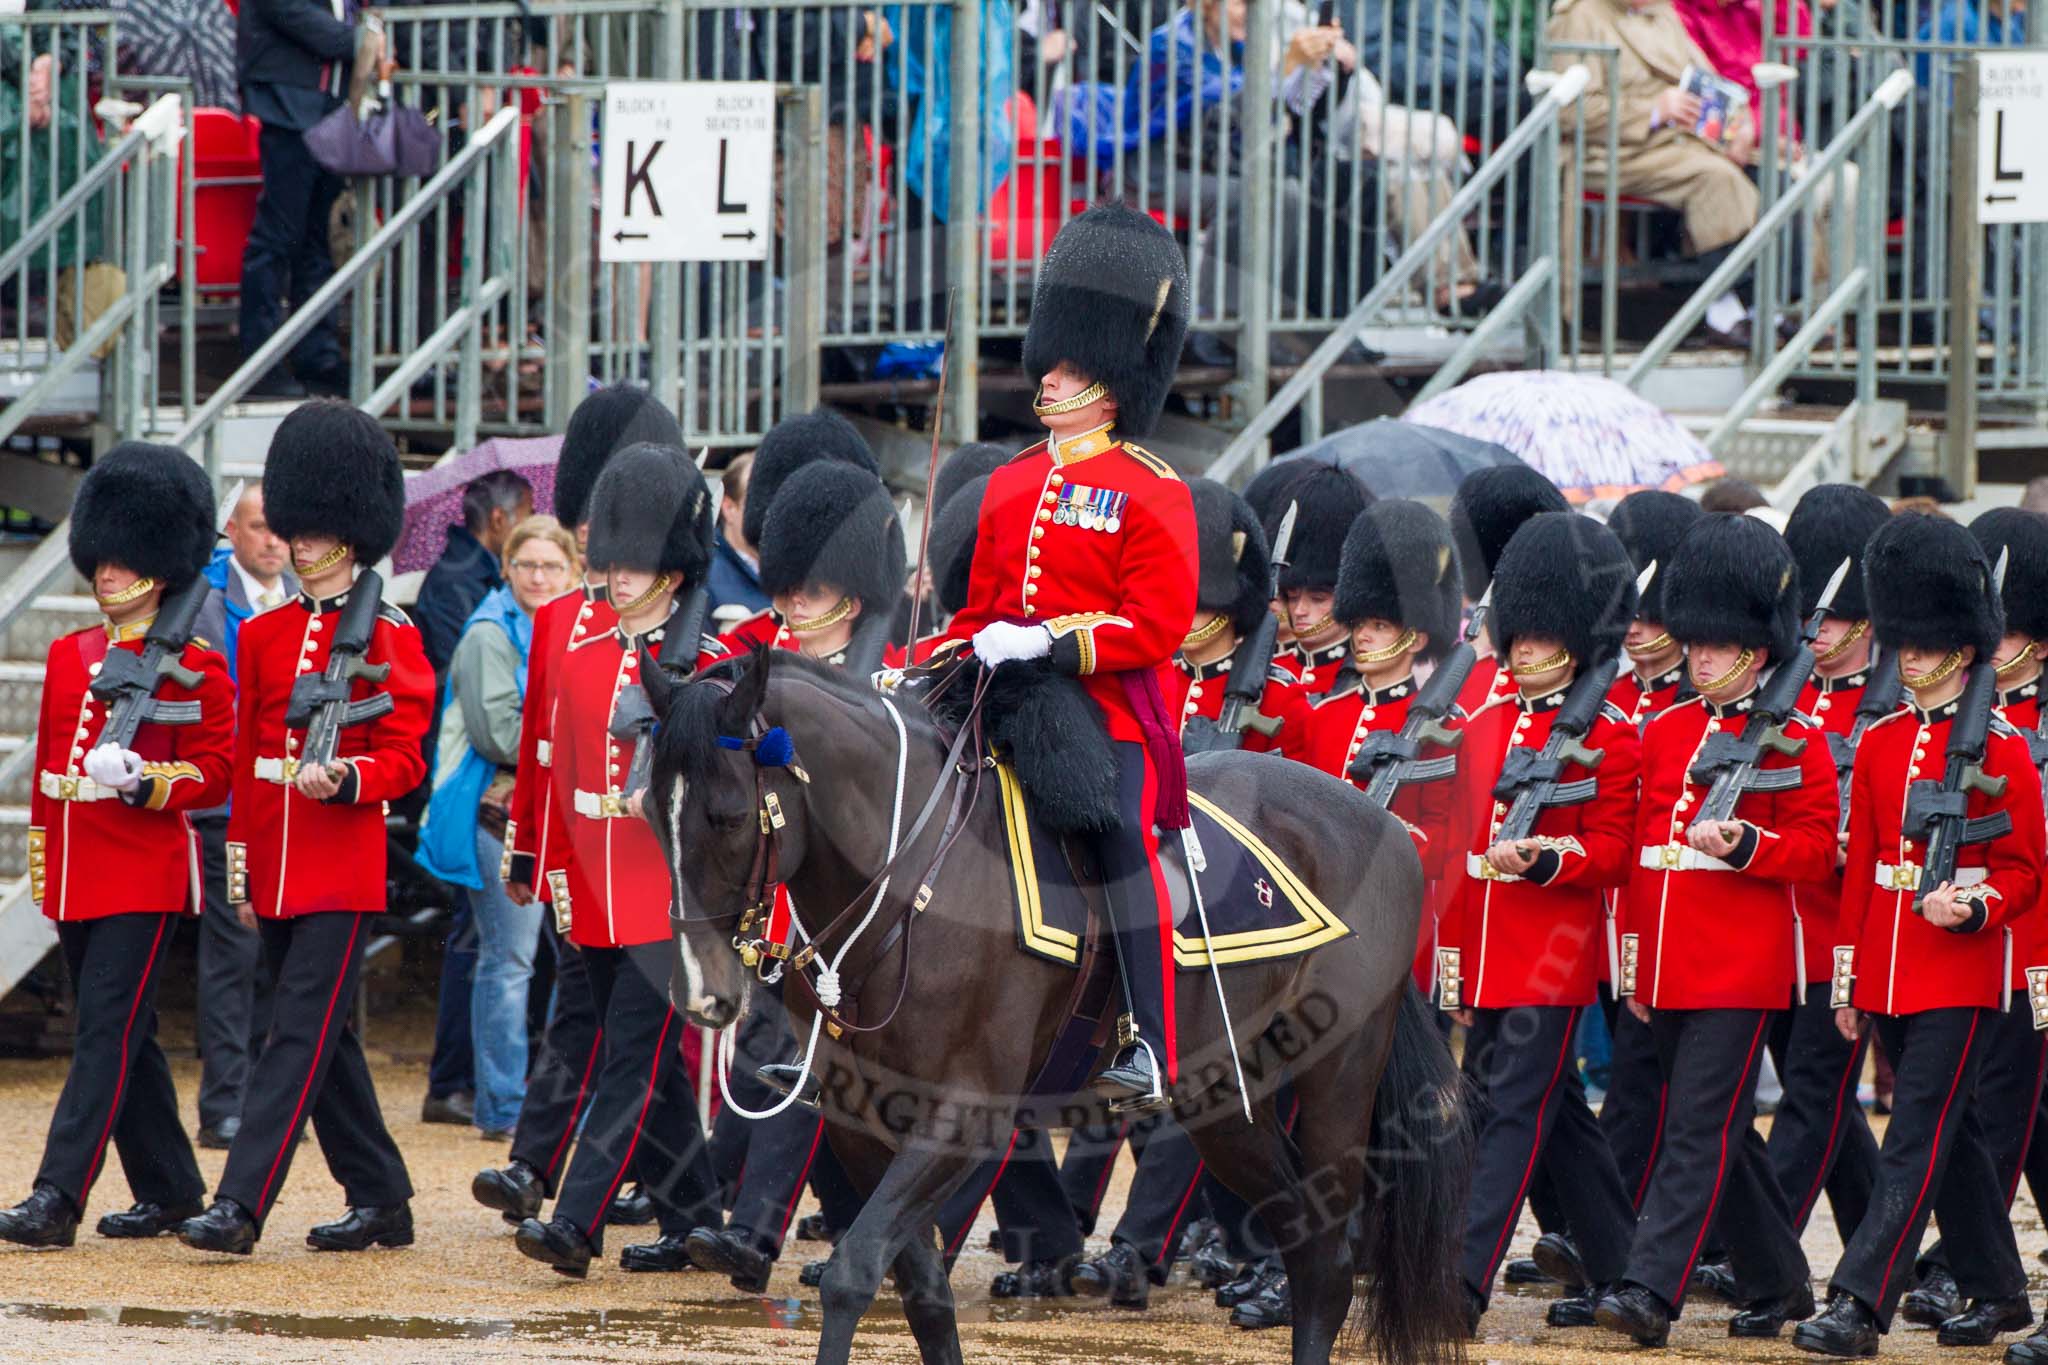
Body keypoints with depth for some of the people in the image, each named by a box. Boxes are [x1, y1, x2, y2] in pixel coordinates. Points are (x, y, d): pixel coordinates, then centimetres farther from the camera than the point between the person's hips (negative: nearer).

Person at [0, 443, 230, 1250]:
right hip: (76, 878, 7)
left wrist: (142, 779, -23)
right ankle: (170, 1189, 22)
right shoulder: (68, 657, 14)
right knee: (123, 1039, 12)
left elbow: (215, 772, -6)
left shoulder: (193, 665, -4)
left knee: (108, 1032, -12)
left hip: (147, 878, -7)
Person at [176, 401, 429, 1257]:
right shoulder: (264, 636, 12)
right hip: (277, 865, 7)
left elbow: (403, 760, -7)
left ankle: (241, 1204, -18)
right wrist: (240, 860, 15)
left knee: (301, 1033, -11)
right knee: (325, 1037, 11)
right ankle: (381, 1201, 21)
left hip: (342, 868, -7)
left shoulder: (387, 639, -4)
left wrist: (343, 779, -26)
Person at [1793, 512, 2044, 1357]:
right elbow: (1859, 866, 12)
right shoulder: (1879, 745, 9)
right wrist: (1847, 979, 11)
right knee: (1953, 1136, 15)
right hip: (1889, 971, 6)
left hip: (1961, 975, -6)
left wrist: (1973, 907, -23)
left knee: (1916, 1140, -10)